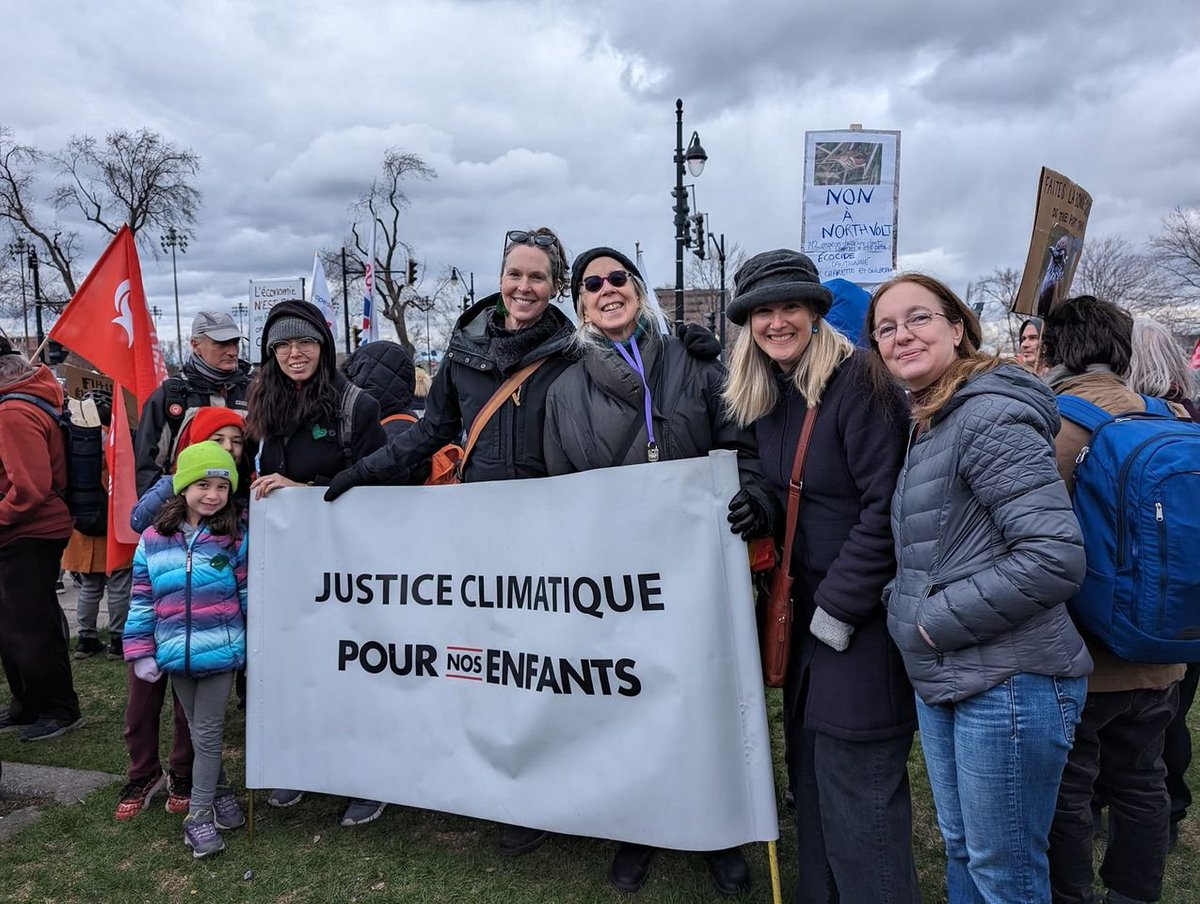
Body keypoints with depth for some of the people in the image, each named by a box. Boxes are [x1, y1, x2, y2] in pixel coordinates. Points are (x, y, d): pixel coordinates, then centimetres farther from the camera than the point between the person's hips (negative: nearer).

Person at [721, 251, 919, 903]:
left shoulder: (859, 382, -15)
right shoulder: (764, 398, 7)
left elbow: (887, 507, -20)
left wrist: (838, 607, -18)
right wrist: (793, 598, 7)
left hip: (864, 618, -7)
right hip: (805, 613, 8)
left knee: (857, 794, -1)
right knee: (810, 775, 17)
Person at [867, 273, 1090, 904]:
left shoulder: (990, 416, -17)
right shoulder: (927, 423, 11)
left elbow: (1055, 556, -25)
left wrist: (937, 621, -19)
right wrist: (906, 605, 6)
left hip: (1006, 684, -9)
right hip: (941, 679, 9)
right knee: (960, 849, 23)